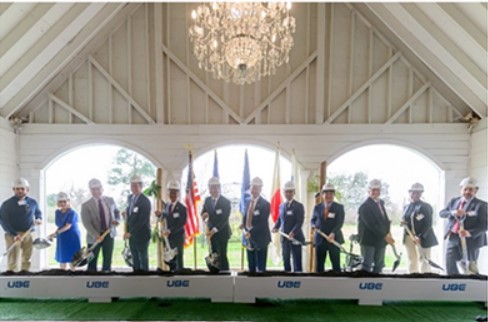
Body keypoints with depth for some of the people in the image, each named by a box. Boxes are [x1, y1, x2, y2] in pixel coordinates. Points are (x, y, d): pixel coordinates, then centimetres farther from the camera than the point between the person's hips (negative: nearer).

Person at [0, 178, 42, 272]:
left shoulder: (33, 202, 7)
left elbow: (38, 213, 24)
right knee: (13, 259, -8)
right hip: (13, 235, -4)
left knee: (27, 259, 10)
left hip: (28, 234, 4)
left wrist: (39, 219, 0)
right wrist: (14, 234, -22)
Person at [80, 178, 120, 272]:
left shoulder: (110, 200, 3)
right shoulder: (86, 205, -8)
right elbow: (86, 223, -15)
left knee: (107, 261, 9)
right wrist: (96, 235, -28)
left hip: (109, 234, 3)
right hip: (94, 237, -3)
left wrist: (117, 220, -7)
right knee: (92, 263, 4)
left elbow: (117, 212, 17)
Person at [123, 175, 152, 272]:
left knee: (143, 258, 7)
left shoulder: (145, 201, -18)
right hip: (131, 234, 7)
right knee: (135, 258, 15)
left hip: (142, 235, -6)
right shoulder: (130, 198, 5)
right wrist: (127, 230, 4)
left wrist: (130, 232, -20)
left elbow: (142, 220, -21)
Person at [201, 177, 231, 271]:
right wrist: (204, 215, -16)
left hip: (222, 232, -4)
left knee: (222, 255, -4)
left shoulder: (225, 202, -10)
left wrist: (215, 229, -21)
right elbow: (203, 213, 8)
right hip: (211, 232, 5)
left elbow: (224, 219, -15)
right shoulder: (207, 200, 6)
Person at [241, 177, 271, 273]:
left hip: (260, 239, -6)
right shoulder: (248, 202, 10)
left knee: (260, 268, 2)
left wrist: (251, 233, -22)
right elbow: (245, 218, 11)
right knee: (251, 267, 14)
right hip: (249, 238, 6)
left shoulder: (265, 204, -11)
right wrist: (245, 230, -8)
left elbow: (262, 223, -17)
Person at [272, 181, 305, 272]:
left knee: (297, 261, 1)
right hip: (284, 237, 6)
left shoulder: (299, 206, -7)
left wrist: (293, 232, -30)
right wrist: (276, 227, -2)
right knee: (285, 260, 12)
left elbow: (300, 222, -15)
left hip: (295, 237, -5)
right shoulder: (281, 206, 11)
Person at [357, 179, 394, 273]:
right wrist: (385, 235, -19)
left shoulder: (381, 203, 12)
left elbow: (385, 220, 16)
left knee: (379, 266, 11)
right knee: (366, 265, -3)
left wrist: (388, 233, 1)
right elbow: (371, 224, -20)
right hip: (369, 240, -8)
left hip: (381, 240, 8)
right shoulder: (365, 206, -15)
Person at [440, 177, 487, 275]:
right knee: (450, 264, 5)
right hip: (453, 238, 5)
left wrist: (470, 233, -29)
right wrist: (452, 213, -19)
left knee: (470, 268, 5)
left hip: (470, 240, -4)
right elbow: (441, 213, 2)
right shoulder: (453, 201, 9)